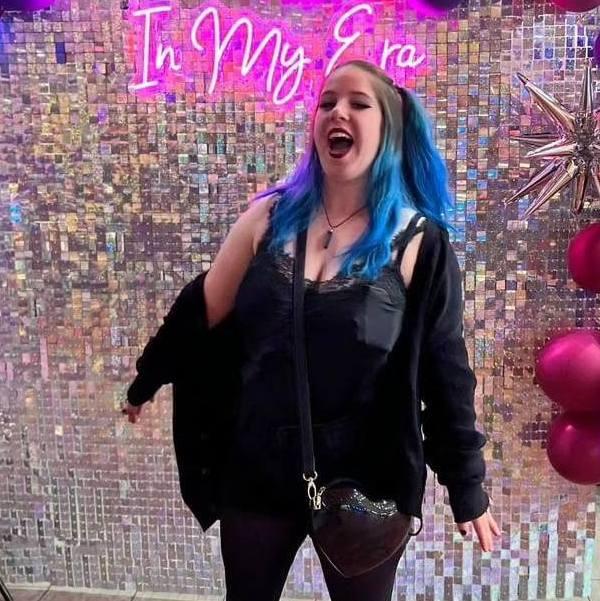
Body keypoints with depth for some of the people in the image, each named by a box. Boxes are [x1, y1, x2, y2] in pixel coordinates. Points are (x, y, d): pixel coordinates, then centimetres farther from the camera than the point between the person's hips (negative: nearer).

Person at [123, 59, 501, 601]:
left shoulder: (417, 241, -10)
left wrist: (467, 488, -3)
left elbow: (444, 370, -6)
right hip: (258, 465, 3)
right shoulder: (270, 216, -2)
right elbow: (202, 310, 7)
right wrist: (147, 381, 16)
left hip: (366, 478, -2)